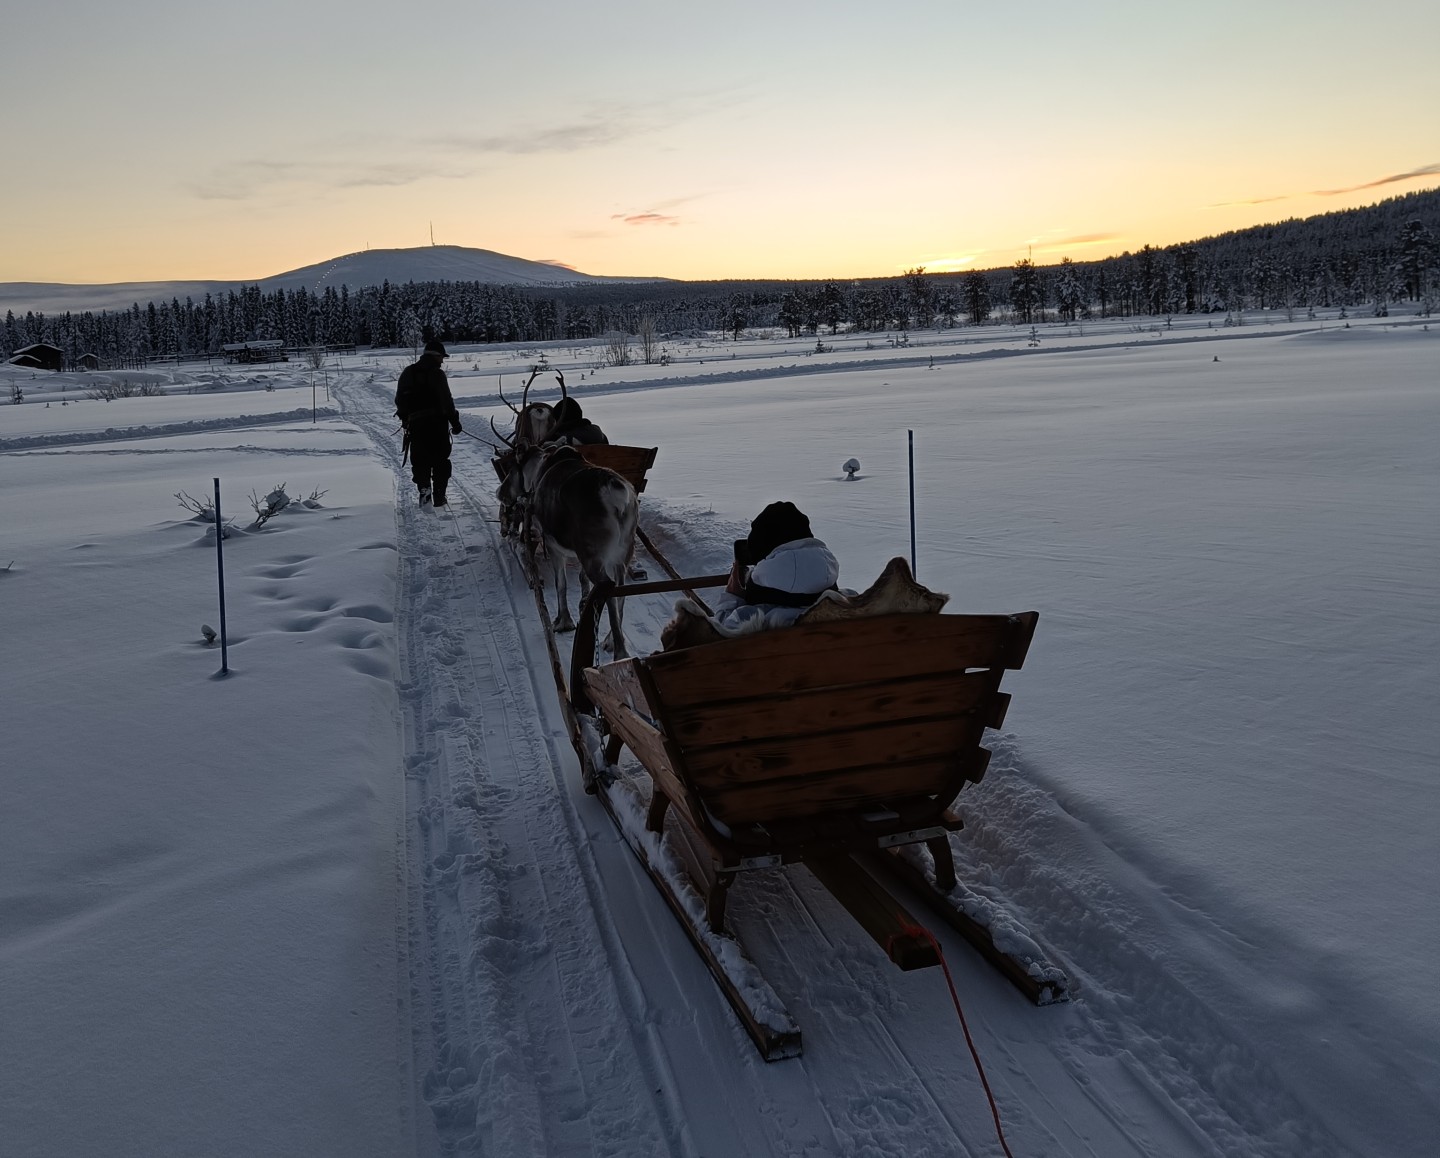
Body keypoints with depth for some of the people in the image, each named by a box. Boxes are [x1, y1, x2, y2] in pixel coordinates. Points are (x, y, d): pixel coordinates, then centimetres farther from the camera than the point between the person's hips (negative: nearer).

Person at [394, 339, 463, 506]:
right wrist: (454, 421, -6)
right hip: (437, 423, -3)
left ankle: (423, 487, -8)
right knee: (440, 459, 8)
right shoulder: (437, 374, -11)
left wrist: (404, 417, 22)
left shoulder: (408, 373, 6)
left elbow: (399, 399, 11)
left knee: (419, 459, 11)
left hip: (415, 424, 4)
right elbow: (446, 401, -14)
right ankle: (438, 495, 7)